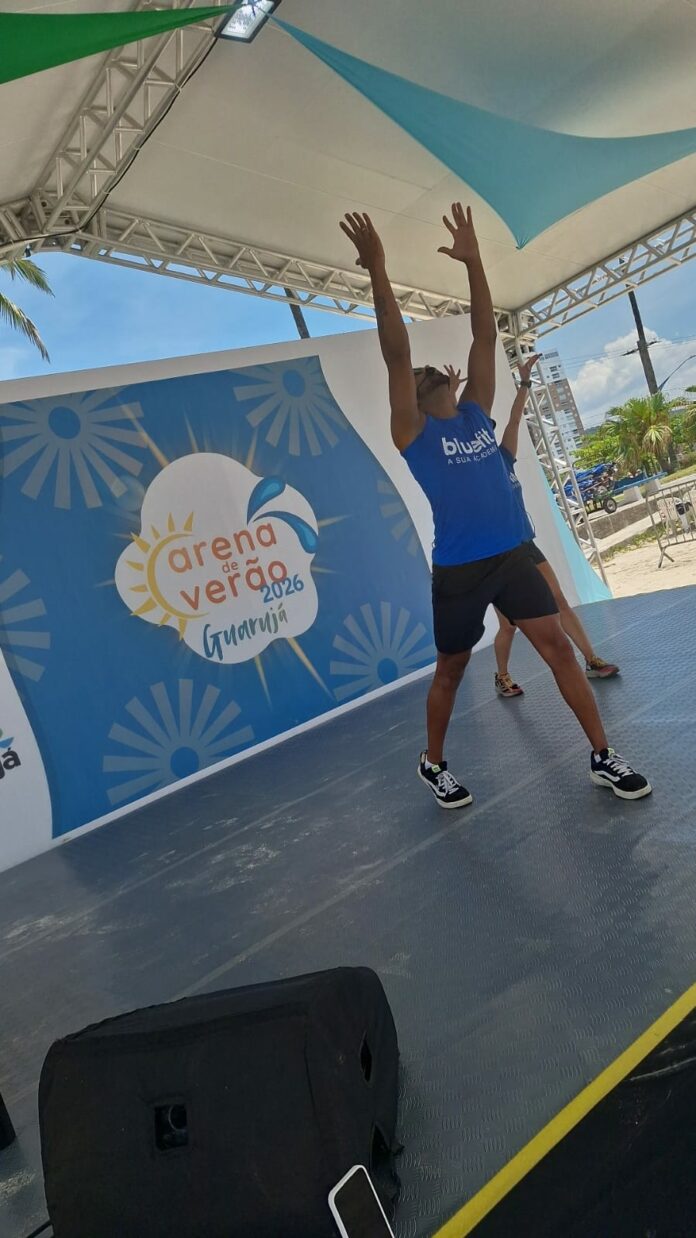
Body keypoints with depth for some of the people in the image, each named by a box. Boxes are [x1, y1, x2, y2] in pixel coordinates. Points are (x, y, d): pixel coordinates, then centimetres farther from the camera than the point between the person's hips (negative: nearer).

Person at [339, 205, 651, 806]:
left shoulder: (476, 413, 12)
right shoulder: (413, 432, -1)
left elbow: (485, 337, 10)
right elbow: (397, 354, -11)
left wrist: (473, 260, 8)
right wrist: (378, 271, -15)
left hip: (514, 556, 4)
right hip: (459, 571, -4)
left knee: (558, 645, -1)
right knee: (451, 671, 8)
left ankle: (603, 757, 10)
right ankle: (433, 763, 28)